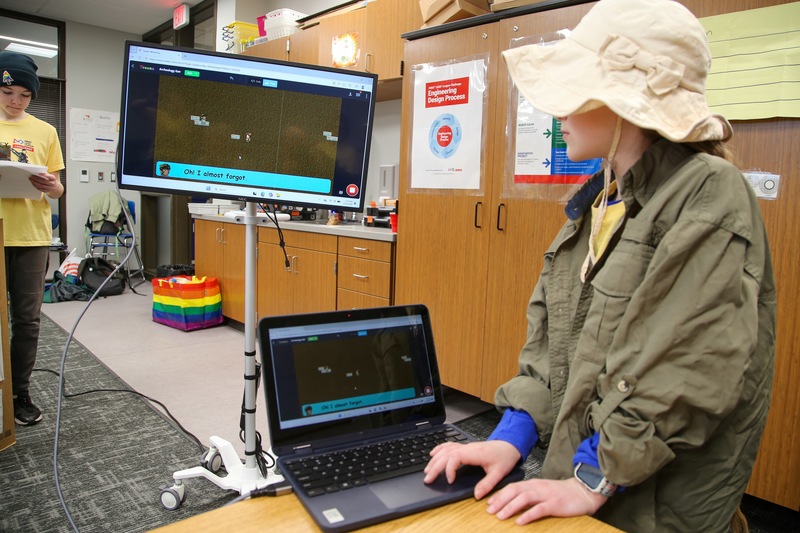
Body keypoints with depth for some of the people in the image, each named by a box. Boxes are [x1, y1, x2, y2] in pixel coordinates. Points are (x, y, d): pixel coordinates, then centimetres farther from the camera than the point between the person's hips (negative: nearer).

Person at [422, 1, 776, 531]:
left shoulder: (711, 195, -15)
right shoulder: (597, 201, 7)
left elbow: (688, 375, -21)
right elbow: (550, 337, 4)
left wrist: (594, 482, -18)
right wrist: (512, 436, -5)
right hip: (575, 471, 7)